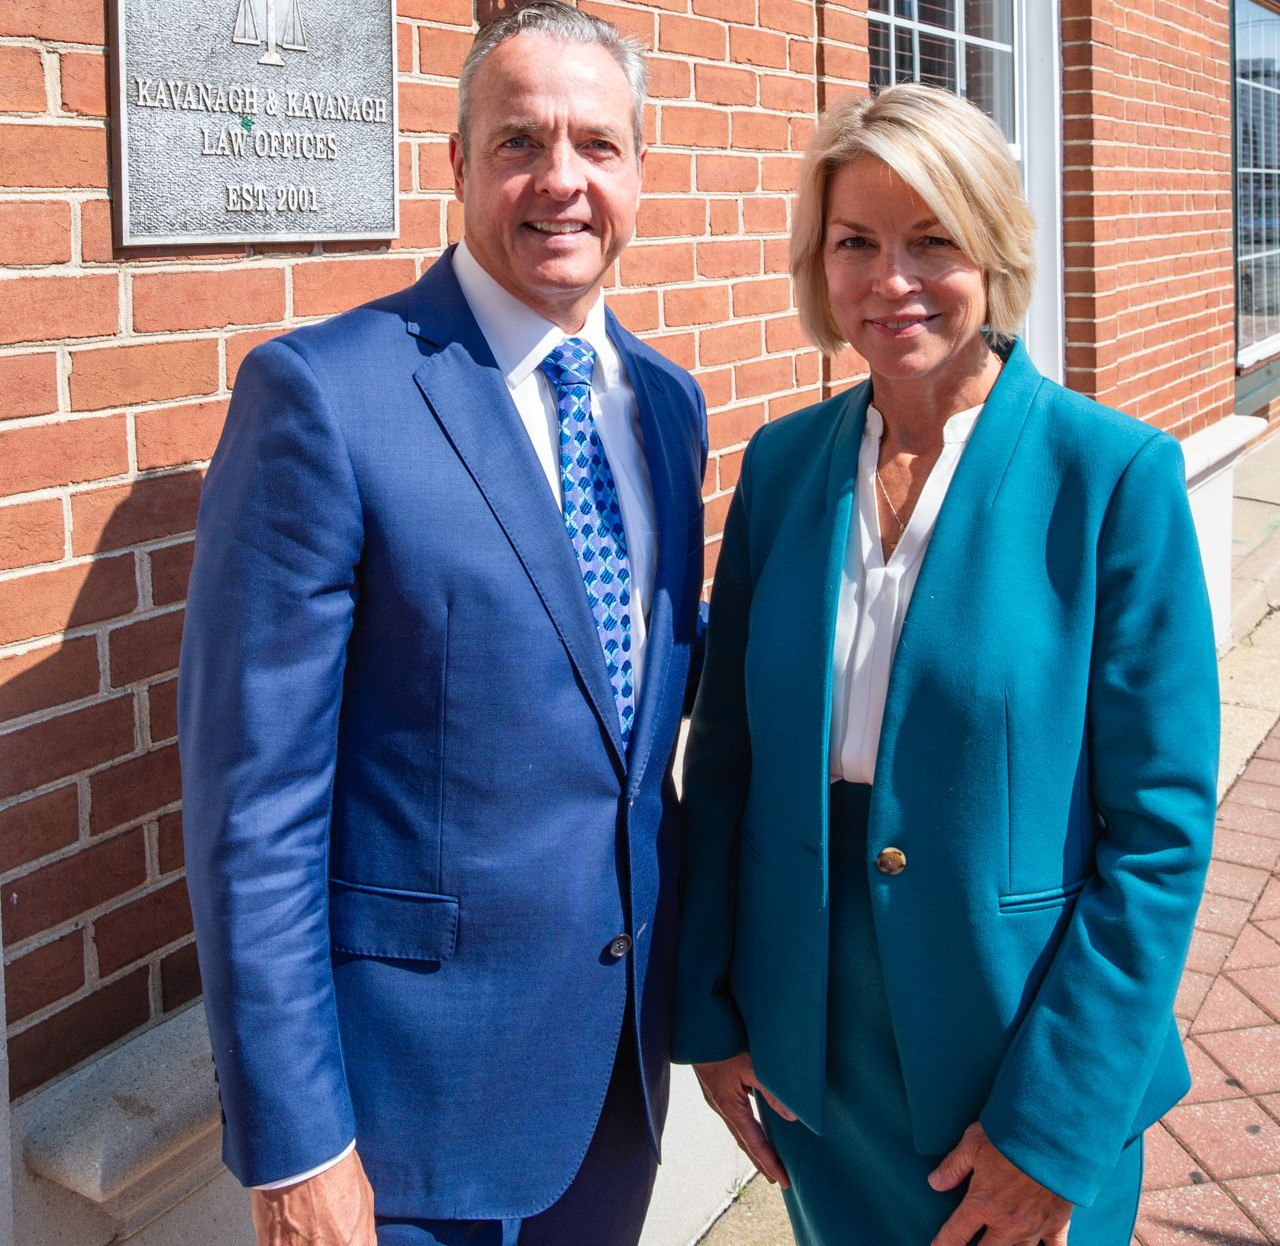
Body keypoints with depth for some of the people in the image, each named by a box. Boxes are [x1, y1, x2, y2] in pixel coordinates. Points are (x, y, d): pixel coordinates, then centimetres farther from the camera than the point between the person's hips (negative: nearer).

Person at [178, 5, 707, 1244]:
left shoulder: (665, 400, 4)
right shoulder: (321, 392, -16)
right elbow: (253, 797, -16)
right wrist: (292, 1143, -16)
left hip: (624, 1044, 6)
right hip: (419, 1061, -6)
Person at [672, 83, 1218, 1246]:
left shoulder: (1113, 473, -13)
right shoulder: (783, 462, 0)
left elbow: (1160, 829, -12)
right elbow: (726, 754, 5)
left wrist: (1056, 1124, -13)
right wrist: (710, 1013, 2)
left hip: (1028, 1065, -3)